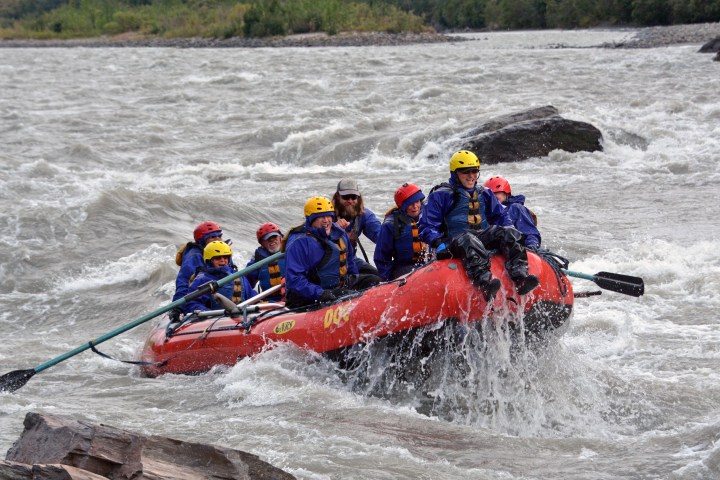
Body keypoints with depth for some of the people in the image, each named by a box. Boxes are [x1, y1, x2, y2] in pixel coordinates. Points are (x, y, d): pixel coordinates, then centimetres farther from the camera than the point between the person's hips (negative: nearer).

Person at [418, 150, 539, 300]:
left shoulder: (485, 194, 27)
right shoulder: (440, 195, 10)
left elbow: (501, 216, 32)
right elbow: (427, 226, 5)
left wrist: (513, 236, 11)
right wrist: (438, 243, -15)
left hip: (485, 236, 5)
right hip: (454, 241, -5)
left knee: (508, 233, -23)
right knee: (469, 242, -40)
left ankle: (520, 278, -44)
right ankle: (484, 284, -64)